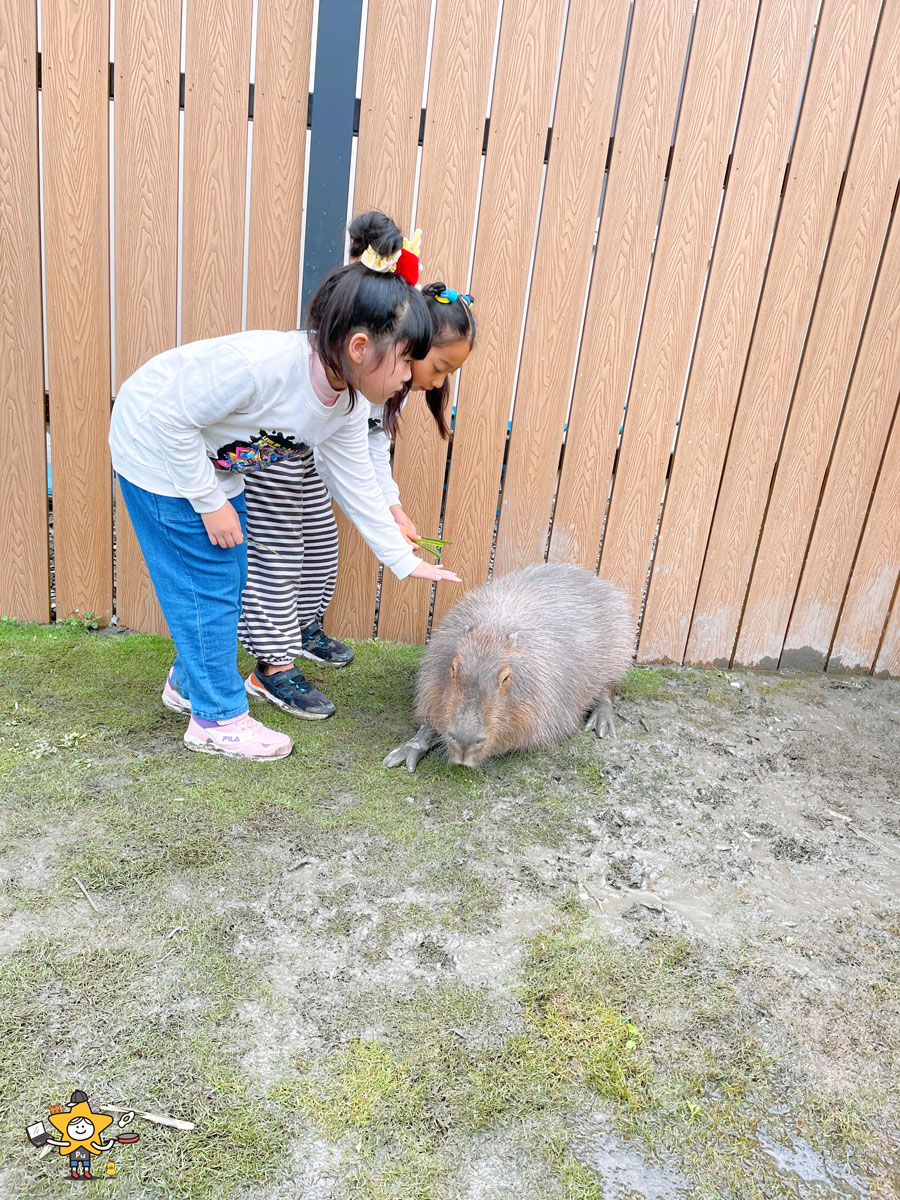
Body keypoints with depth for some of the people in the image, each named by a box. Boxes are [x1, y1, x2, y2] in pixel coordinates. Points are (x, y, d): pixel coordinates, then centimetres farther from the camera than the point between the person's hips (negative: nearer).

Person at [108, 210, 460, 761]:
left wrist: (404, 560, 0)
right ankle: (218, 718, 13)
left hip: (214, 464, 8)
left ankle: (189, 682, 35)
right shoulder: (261, 363, -37)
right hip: (159, 452, -8)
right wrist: (210, 503, -21)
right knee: (207, 584, -3)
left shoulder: (349, 404, -12)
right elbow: (170, 415, -28)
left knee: (232, 577, 14)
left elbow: (357, 485, -2)